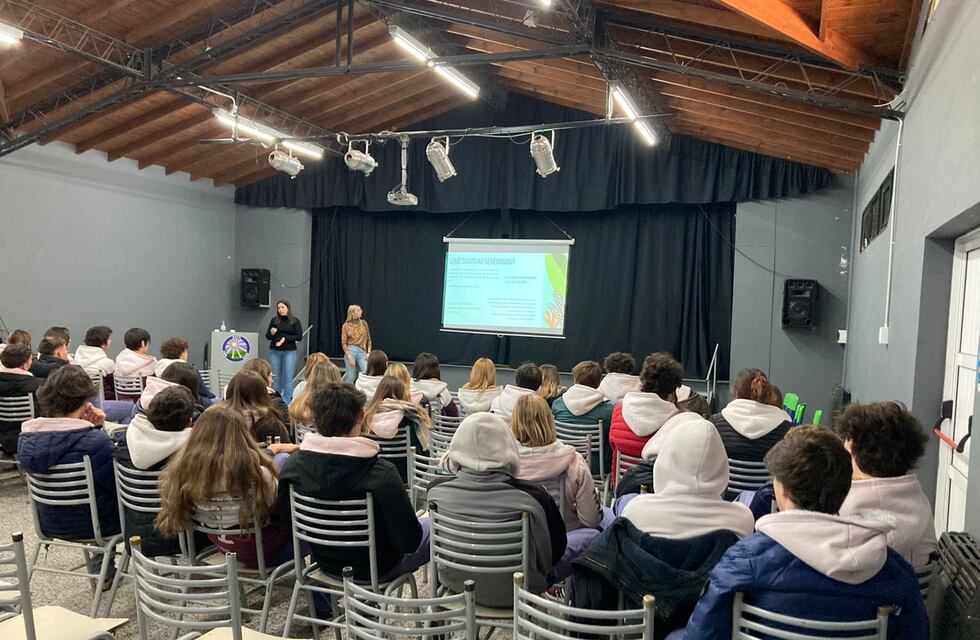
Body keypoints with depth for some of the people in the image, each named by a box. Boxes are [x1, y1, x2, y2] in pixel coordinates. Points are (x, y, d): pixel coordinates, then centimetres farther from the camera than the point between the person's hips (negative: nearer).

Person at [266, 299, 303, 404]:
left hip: (289, 352, -2)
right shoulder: (274, 320, 6)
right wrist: (271, 333, -14)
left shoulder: (295, 321, 0)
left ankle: (287, 402, -2)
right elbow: (267, 336, 8)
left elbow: (299, 336, -4)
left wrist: (285, 338, -14)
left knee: (288, 377, -4)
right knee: (275, 377, 5)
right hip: (274, 352, 2)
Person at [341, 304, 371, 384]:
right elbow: (343, 343, -2)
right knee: (351, 376, -1)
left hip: (362, 351, 2)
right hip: (351, 351, -2)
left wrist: (369, 353, 0)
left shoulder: (364, 323, 7)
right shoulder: (346, 326, -1)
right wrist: (349, 357, -11)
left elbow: (368, 339, 11)